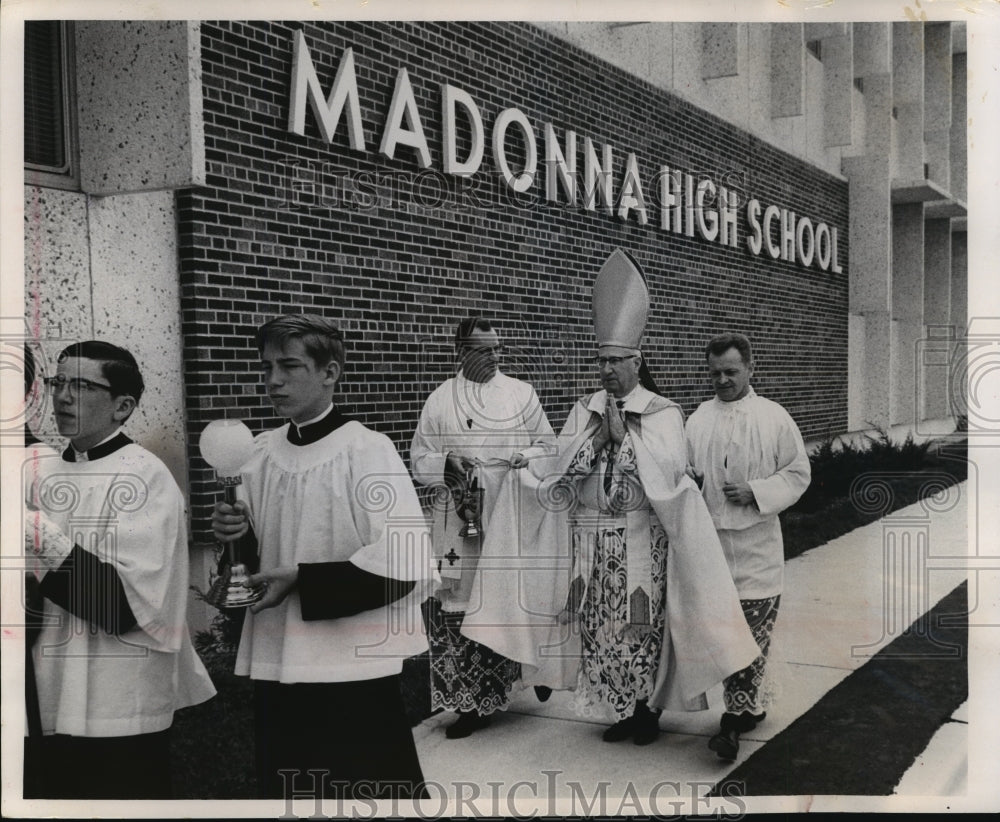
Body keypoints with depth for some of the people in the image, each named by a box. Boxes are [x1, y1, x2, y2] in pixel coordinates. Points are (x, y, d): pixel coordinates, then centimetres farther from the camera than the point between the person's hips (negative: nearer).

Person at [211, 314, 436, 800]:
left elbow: (407, 566, -21)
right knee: (286, 795, 19)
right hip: (276, 665, 6)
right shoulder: (262, 453, 5)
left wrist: (302, 581, -19)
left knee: (368, 794, 7)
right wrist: (237, 535, -4)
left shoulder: (366, 451, -13)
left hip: (352, 670, -6)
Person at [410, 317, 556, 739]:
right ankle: (469, 702, 8)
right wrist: (447, 462, -13)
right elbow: (419, 459, 8)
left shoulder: (522, 394, 7)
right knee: (458, 608, -2)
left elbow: (547, 446, 11)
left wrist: (525, 460, -11)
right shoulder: (440, 399, 7)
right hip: (460, 519, 0)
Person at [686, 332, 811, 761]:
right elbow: (685, 471, 16)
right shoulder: (698, 419, 7)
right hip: (711, 542, 3)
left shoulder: (774, 418, -2)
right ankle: (751, 708, 26)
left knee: (751, 636, -7)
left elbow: (798, 474, 1)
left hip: (756, 545, -3)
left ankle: (733, 720, -3)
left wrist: (756, 492, -13)